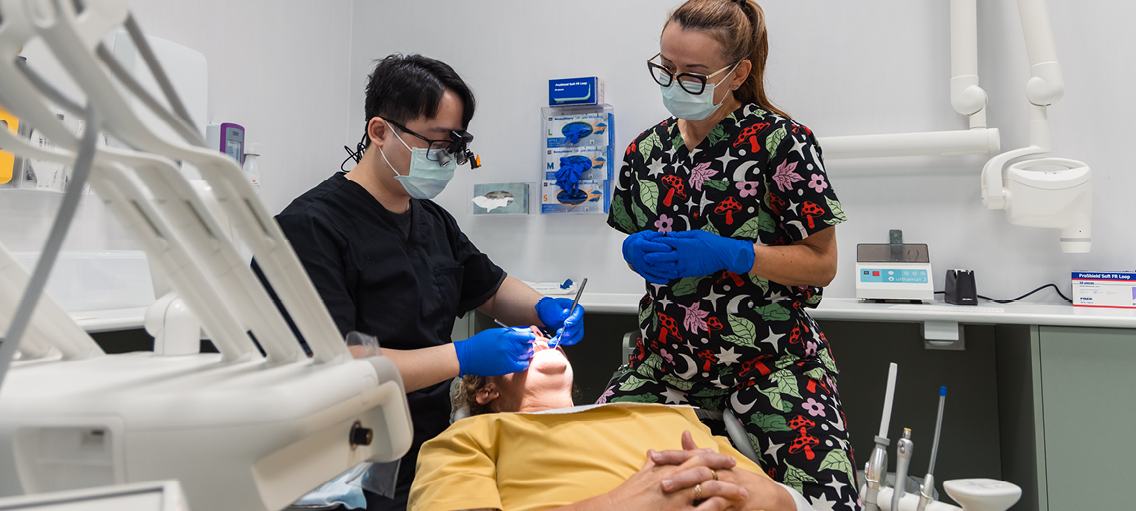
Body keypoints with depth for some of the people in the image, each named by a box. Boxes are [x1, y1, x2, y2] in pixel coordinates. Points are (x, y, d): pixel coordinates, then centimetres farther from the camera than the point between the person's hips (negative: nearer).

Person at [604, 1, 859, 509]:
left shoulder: (780, 141, -9)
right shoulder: (646, 150, 6)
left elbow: (822, 263, -8)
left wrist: (728, 254, -21)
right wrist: (638, 252, -6)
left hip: (772, 362, -4)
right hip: (665, 359, 4)